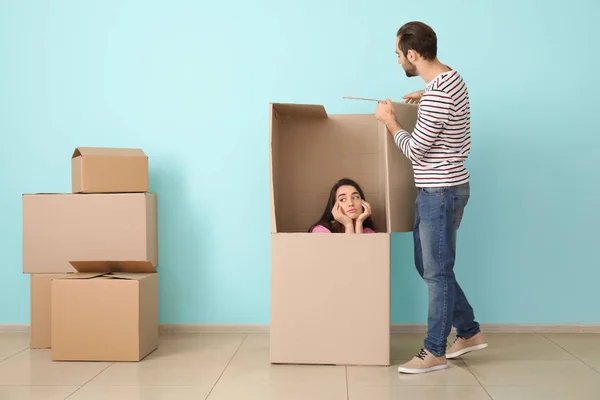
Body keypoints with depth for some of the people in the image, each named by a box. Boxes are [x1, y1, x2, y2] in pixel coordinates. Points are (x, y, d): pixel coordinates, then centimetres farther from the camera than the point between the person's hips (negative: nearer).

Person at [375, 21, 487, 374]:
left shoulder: (437, 93, -23)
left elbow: (414, 150, -18)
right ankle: (470, 332, 28)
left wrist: (390, 120, -3)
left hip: (441, 191, -10)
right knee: (428, 266, 17)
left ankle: (435, 352, 12)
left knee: (437, 272, 0)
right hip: (437, 189, 10)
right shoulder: (450, 77, 9)